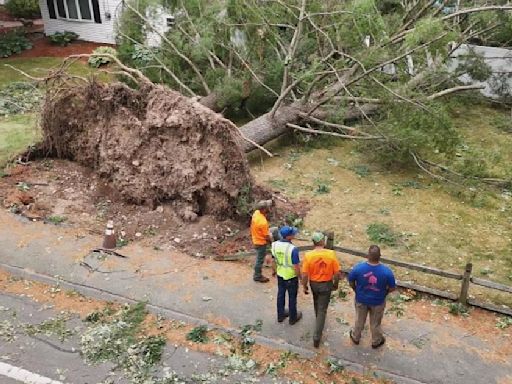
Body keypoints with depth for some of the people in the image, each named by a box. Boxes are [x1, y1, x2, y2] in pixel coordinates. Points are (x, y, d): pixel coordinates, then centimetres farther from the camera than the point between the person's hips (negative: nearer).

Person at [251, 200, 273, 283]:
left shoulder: (256, 212, -13)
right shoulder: (263, 222, -36)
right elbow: (266, 236, -23)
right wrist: (272, 242, -4)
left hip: (256, 239, 8)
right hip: (261, 242, -8)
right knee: (260, 260, 10)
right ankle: (257, 276, 28)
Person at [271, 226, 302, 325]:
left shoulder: (275, 245, -12)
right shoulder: (292, 249, -30)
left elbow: (273, 260, 1)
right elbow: (296, 266, -23)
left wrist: (274, 270, 18)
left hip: (280, 275, 5)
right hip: (291, 277, -5)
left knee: (281, 294, 22)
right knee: (292, 297, 14)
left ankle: (280, 315, 38)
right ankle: (293, 318, 32)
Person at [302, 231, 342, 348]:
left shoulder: (308, 255, -20)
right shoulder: (331, 254, -20)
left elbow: (305, 275, -15)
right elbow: (337, 273, -13)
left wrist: (304, 286, 2)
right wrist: (336, 284, 6)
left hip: (314, 284, 2)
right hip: (326, 284, -1)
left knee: (317, 303, 31)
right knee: (322, 310, 7)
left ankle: (319, 318, 56)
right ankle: (317, 337, 7)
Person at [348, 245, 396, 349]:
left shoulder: (358, 268, -28)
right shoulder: (386, 271, -29)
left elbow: (351, 282, -10)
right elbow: (392, 288, -15)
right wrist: (383, 293, 6)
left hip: (361, 300, 1)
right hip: (378, 301, -1)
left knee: (359, 320, 27)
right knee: (375, 323, 25)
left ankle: (355, 337, 51)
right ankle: (376, 341, 49)